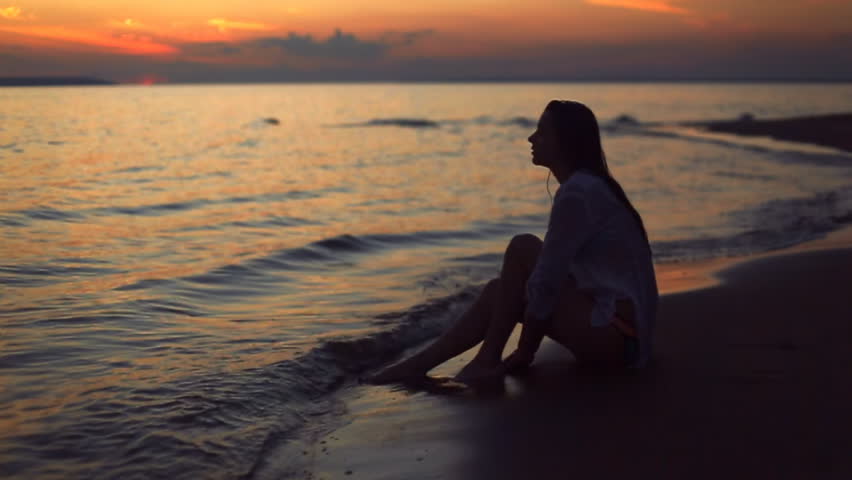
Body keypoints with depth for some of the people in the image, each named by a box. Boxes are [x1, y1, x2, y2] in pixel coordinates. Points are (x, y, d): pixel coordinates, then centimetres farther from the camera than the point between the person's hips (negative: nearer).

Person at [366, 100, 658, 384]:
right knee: (498, 290, 6)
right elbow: (555, 277, 18)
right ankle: (419, 365, 6)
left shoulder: (577, 193, -17)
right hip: (622, 335, 9)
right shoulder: (590, 186, 14)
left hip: (612, 337, -9)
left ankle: (488, 359, -5)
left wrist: (524, 352, -9)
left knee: (522, 249, -13)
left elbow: (545, 283, -19)